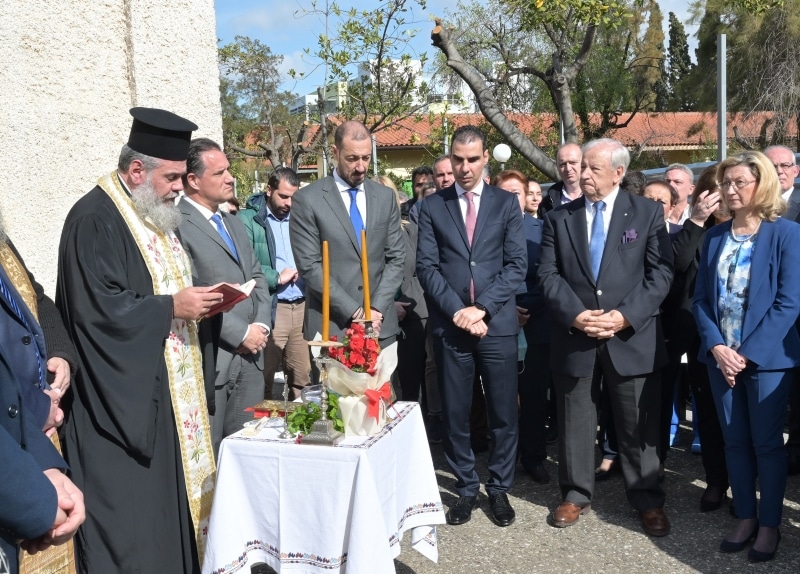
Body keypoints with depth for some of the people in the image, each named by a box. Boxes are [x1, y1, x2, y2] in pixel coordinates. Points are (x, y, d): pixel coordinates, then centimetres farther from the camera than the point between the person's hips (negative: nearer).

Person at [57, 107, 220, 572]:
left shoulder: (157, 215, 13)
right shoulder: (95, 220, -16)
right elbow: (95, 308, -23)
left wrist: (199, 301, 1)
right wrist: (171, 307, -20)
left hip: (168, 387, 9)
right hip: (124, 396, -9)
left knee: (173, 494, 16)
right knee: (131, 516, 1)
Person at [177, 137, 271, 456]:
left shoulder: (233, 222, 17)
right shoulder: (177, 225, -12)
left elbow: (256, 277, 17)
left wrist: (261, 325, 1)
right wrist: (241, 333, -13)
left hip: (250, 354, 8)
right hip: (210, 357, -7)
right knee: (208, 452, 5)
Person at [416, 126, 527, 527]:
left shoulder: (506, 203, 6)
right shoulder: (432, 207, 6)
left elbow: (517, 264, -1)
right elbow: (427, 267, -1)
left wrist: (482, 308, -12)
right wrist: (457, 311, -12)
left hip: (498, 324, 0)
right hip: (450, 325, 0)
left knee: (503, 413, 7)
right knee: (455, 413, 8)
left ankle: (499, 489, 24)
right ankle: (466, 489, 24)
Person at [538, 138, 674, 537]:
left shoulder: (647, 213, 2)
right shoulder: (558, 218, 6)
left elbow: (661, 272, -4)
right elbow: (548, 274, 0)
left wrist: (626, 316, -15)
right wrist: (574, 314, -14)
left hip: (632, 335, -1)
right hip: (574, 335, 2)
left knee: (638, 424, 9)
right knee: (574, 422, 11)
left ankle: (647, 499, 25)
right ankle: (576, 494, 27)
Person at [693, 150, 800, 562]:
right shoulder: (714, 236, 7)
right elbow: (701, 298, 4)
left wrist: (748, 352, -16)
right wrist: (716, 348, -10)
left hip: (767, 357, -4)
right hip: (721, 355, 4)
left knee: (766, 443, 6)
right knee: (734, 442, 12)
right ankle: (745, 517, 26)